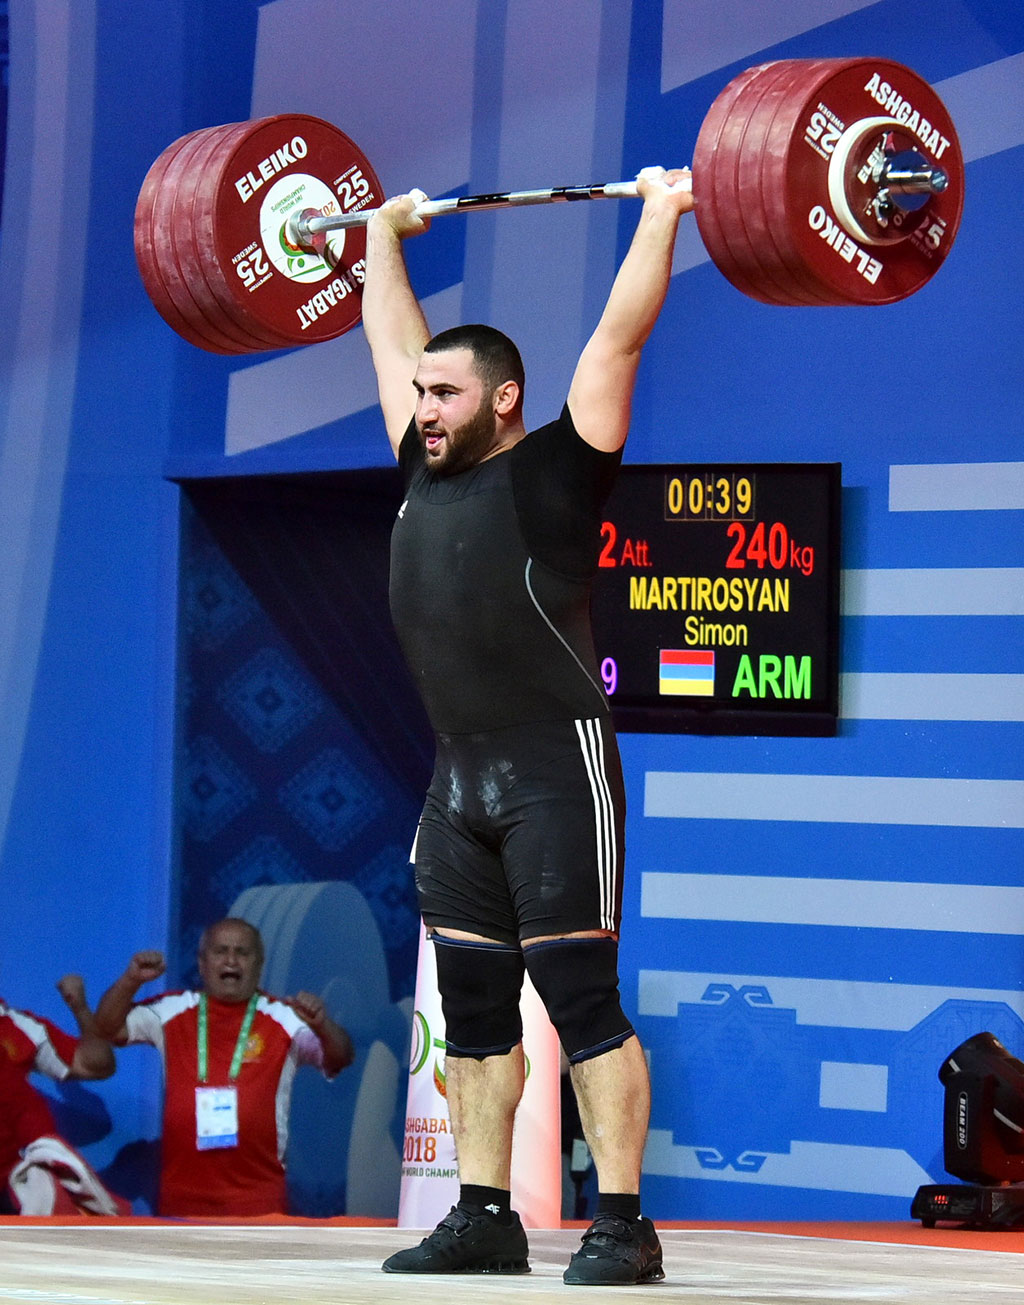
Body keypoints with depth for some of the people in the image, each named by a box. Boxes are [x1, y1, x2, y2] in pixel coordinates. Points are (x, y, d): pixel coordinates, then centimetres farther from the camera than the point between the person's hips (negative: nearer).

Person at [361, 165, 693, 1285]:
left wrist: (661, 217, -5)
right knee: (473, 1010, 9)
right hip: (460, 783, 7)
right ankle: (484, 1220, 15)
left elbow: (617, 337, -8)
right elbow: (393, 337, 23)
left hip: (555, 779, -7)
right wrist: (381, 236, 31)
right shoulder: (427, 472, 12)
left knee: (581, 1000, -7)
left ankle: (621, 1226, -6)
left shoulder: (555, 471, -5)